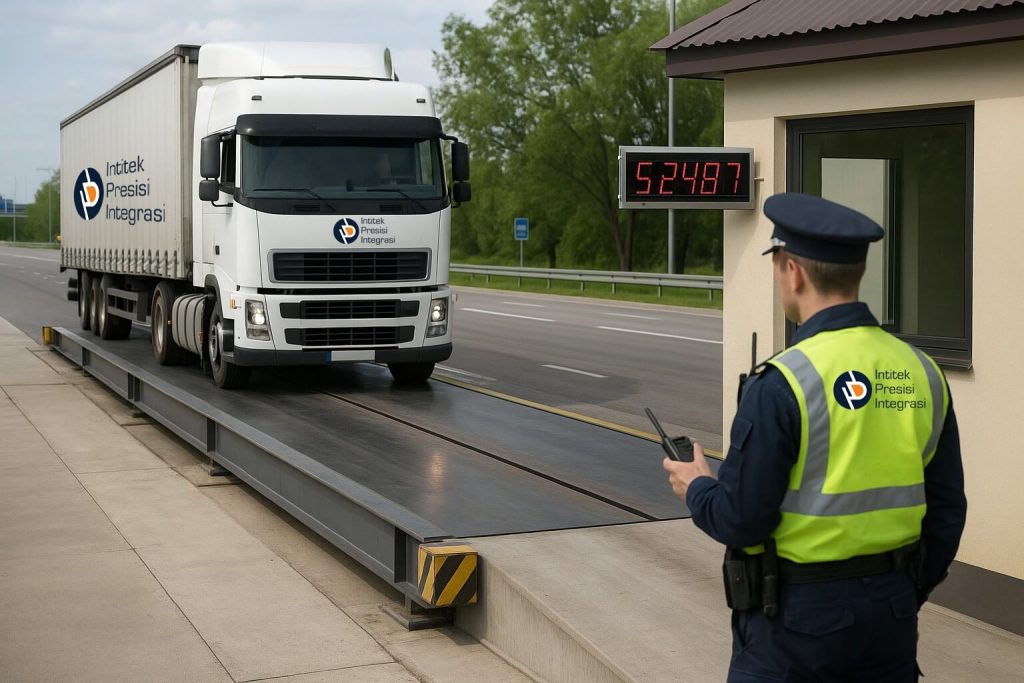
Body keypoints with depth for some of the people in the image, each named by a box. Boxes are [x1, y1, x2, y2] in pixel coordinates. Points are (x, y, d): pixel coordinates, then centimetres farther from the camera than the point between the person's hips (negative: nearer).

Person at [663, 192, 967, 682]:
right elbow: (946, 513, 6)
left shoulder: (781, 384, -18)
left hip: (796, 616, -5)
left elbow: (740, 521, -17)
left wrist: (695, 489, 4)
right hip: (891, 615, 6)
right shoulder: (922, 373, 0)